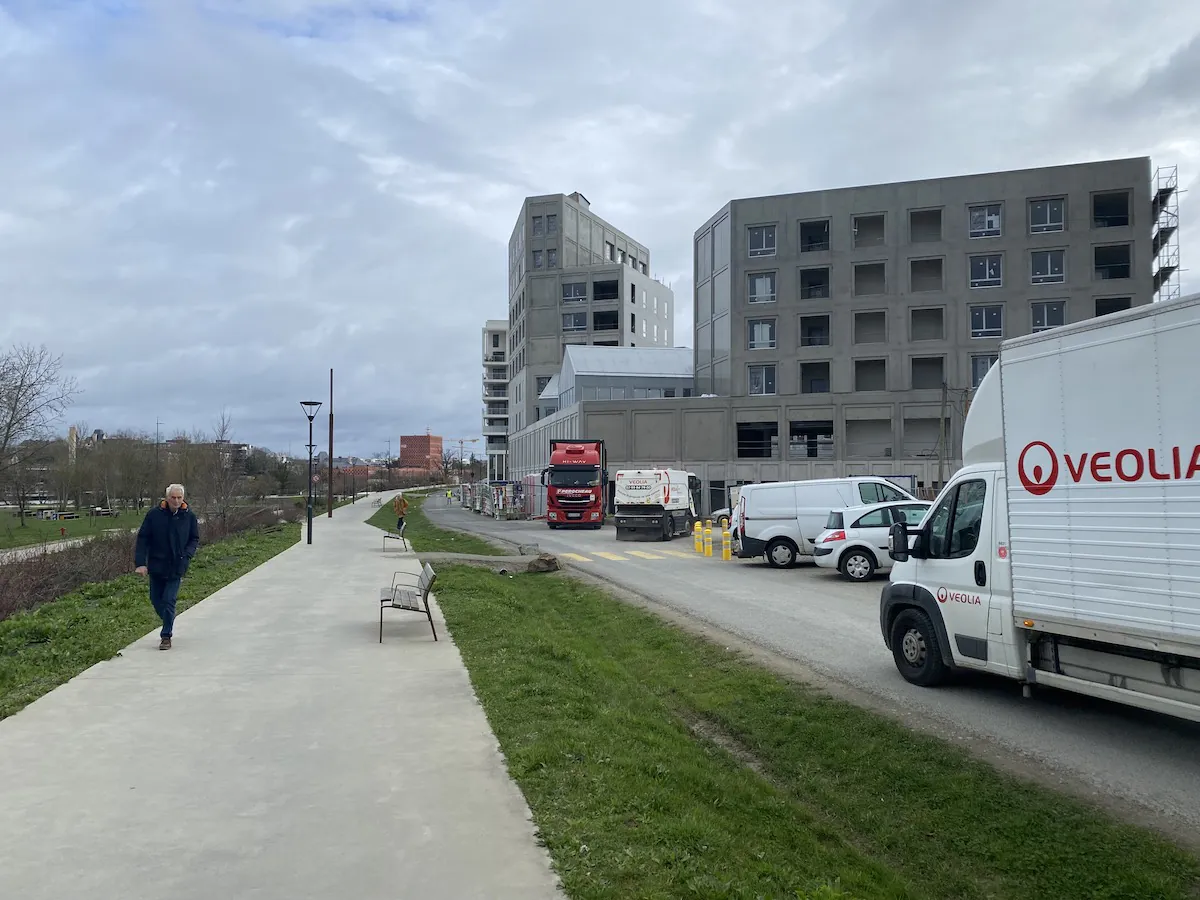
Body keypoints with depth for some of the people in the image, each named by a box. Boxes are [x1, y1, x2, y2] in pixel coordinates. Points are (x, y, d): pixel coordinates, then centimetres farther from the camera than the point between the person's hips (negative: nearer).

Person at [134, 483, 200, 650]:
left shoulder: (189, 516, -4)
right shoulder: (154, 515, -7)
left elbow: (195, 539, 7)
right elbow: (142, 538, -3)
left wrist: (187, 554, -11)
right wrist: (140, 563, -11)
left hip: (176, 568, -2)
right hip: (156, 566, 2)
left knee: (169, 601, -6)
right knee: (156, 599, 12)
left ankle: (166, 636, 6)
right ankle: (168, 625, 37)